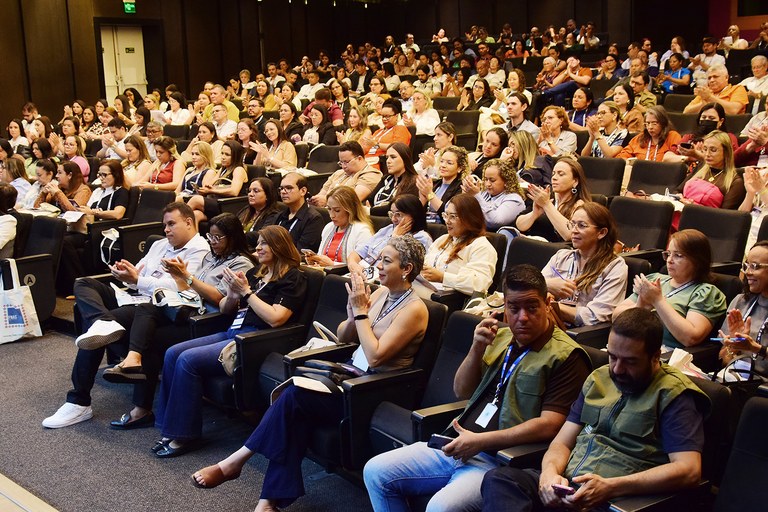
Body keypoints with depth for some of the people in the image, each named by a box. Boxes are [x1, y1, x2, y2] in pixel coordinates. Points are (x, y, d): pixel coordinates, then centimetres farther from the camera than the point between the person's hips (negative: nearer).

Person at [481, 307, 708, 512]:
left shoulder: (672, 394, -1)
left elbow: (688, 470, -13)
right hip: (566, 487, 7)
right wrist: (550, 471, -9)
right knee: (498, 479, -26)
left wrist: (610, 487, -21)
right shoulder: (598, 379, 18)